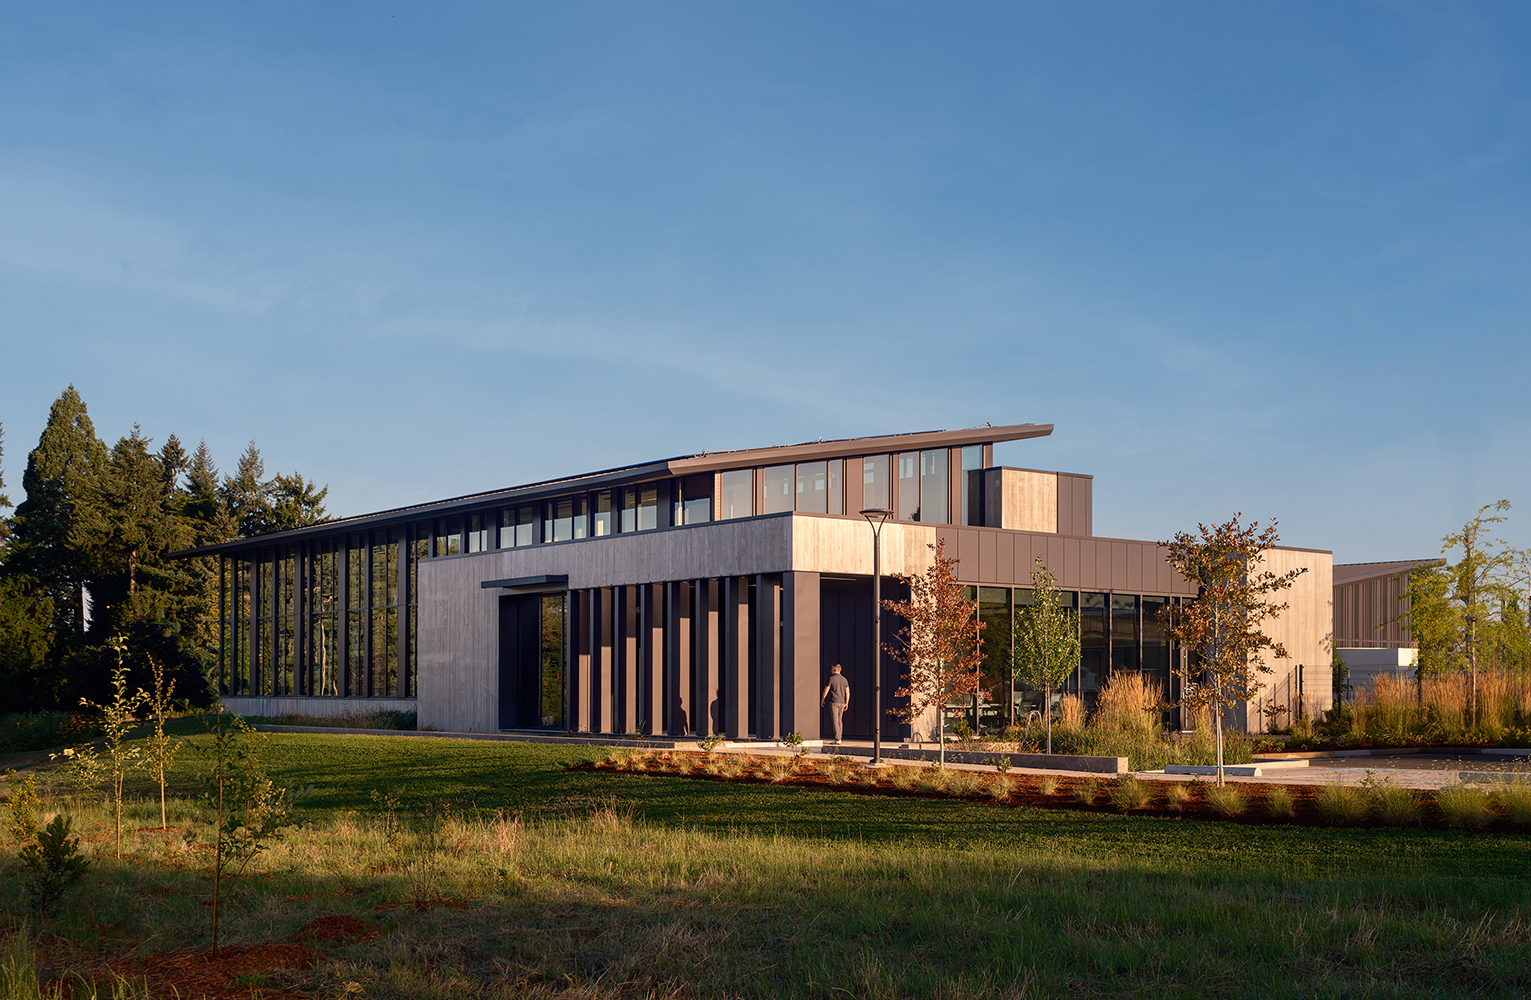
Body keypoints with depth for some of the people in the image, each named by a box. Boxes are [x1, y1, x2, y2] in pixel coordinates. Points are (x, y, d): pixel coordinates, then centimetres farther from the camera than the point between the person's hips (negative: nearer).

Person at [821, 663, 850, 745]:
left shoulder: (831, 679, -8)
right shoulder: (844, 680, 8)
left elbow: (826, 690, -6)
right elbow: (847, 692, 8)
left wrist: (822, 700, 6)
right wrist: (846, 703, 15)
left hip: (834, 702, -5)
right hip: (842, 703, 5)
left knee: (835, 721, -5)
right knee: (839, 720, 14)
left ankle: (837, 740, -9)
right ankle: (839, 738, 16)